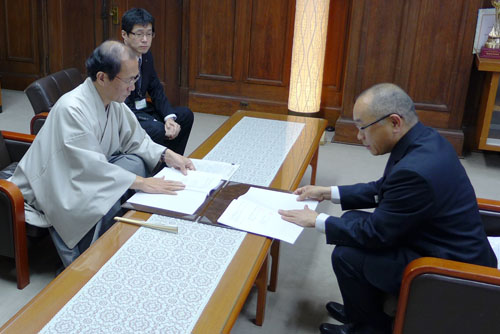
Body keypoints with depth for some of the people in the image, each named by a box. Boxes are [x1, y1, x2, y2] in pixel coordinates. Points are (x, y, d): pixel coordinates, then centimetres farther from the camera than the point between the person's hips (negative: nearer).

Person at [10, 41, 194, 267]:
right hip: (53, 187, -8)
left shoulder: (114, 102, -6)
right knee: (106, 205, -31)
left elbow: (135, 140, 3)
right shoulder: (71, 108, -31)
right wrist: (141, 183, -35)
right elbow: (90, 166, -34)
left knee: (137, 162, -13)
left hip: (91, 170, 8)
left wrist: (167, 155, -13)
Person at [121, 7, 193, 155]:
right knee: (158, 130, -31)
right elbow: (122, 104, -25)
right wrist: (158, 122, -29)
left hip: (141, 110, 9)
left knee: (185, 114, 1)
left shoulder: (146, 55, 5)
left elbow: (156, 91, 7)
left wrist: (169, 118, -11)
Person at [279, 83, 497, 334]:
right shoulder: (423, 139, -3)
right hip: (439, 243, 10)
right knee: (352, 222, 10)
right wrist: (328, 192, 9)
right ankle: (363, 309, 29)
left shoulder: (415, 170, -33)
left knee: (346, 255, -10)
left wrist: (317, 221, -9)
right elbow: (384, 189, 12)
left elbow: (375, 234, -21)